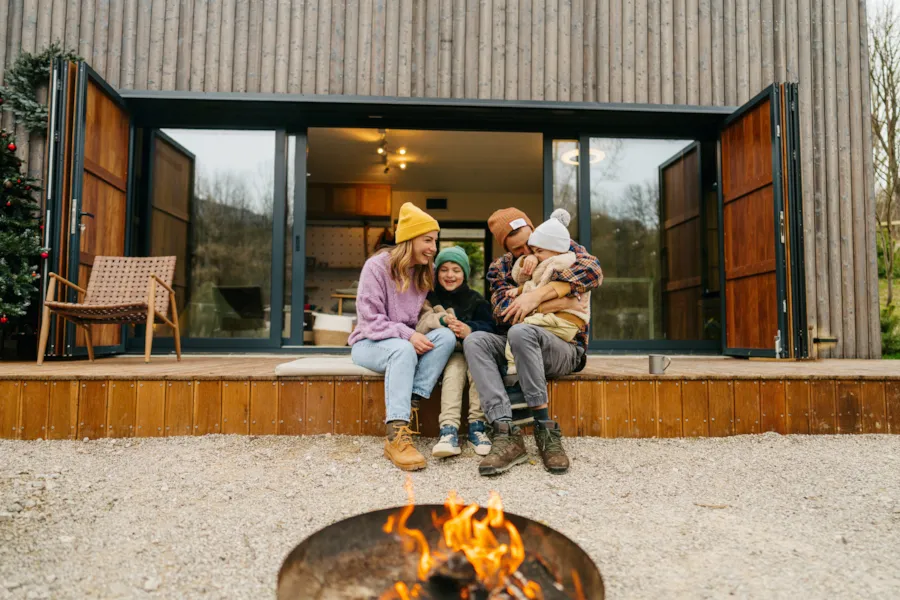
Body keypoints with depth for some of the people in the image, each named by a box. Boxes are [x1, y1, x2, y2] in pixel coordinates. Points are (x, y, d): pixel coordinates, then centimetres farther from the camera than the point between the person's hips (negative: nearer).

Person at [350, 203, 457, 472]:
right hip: (369, 343, -5)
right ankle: (396, 436, -42)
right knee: (403, 349, -38)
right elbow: (370, 320, -15)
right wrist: (406, 335, -27)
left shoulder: (426, 272, 7)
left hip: (408, 342, 5)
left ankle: (410, 401, -32)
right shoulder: (377, 265, -11)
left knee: (446, 336, -24)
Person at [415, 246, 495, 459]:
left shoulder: (475, 300, 13)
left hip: (471, 351, 1)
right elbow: (418, 326, -5)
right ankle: (449, 430, -45)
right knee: (455, 366, -33)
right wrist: (441, 320, -25)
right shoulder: (429, 297, 11)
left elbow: (488, 327, -4)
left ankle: (477, 426, -32)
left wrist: (470, 330, -28)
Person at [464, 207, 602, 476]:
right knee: (474, 341, -25)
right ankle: (506, 434, -36)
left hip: (565, 348, -3)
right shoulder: (499, 268, 12)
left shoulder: (563, 249, 6)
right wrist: (560, 303, -15)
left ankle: (545, 430, -28)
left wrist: (537, 295, -22)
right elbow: (505, 310, -6)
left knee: (520, 331, -34)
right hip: (514, 350, 4)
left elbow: (593, 270, -16)